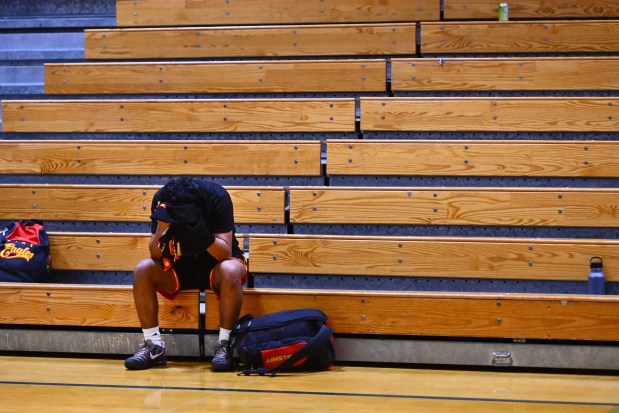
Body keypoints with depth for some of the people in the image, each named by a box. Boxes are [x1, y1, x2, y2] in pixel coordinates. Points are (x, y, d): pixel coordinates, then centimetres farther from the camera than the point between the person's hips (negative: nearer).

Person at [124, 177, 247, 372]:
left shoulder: (217, 197, -23)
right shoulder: (161, 199, -15)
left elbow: (225, 253, -26)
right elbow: (155, 255, -15)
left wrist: (202, 235, -43)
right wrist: (161, 230, -35)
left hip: (214, 264, -3)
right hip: (180, 267, 3)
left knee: (230, 271, -37)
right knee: (142, 269, -23)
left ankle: (224, 346, -26)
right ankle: (154, 348, -17)